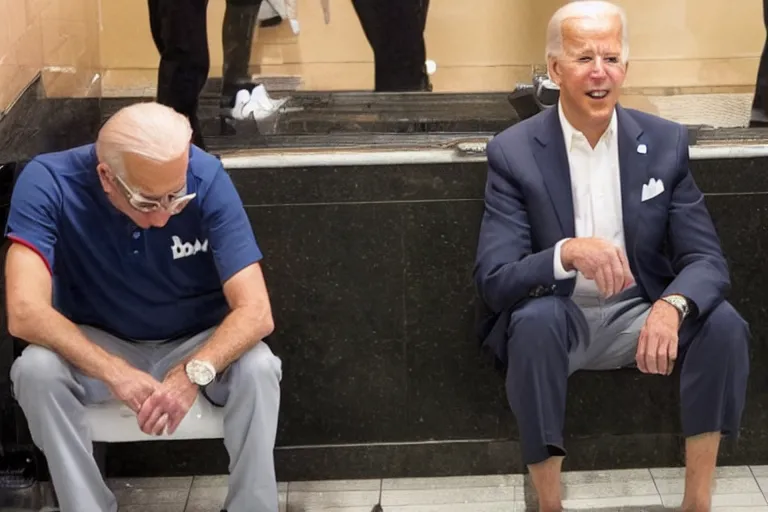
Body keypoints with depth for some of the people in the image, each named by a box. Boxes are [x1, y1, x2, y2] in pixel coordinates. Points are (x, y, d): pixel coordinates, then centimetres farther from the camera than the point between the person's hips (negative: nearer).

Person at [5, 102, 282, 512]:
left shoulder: (206, 177, -25)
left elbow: (255, 311, -28)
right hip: (97, 346, 0)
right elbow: (25, 312, -34)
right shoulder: (48, 183, -25)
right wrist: (115, 372, -45)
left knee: (257, 368, -30)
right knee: (36, 369, -30)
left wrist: (194, 372, -45)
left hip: (199, 344, 0)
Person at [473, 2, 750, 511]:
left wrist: (671, 306, -31)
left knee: (722, 322, -24)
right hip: (556, 320, -2)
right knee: (535, 320, -35)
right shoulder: (514, 151, -10)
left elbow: (708, 260, -6)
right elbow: (494, 281, -17)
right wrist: (566, 253, -38)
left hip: (639, 316, 3)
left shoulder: (666, 142, -2)